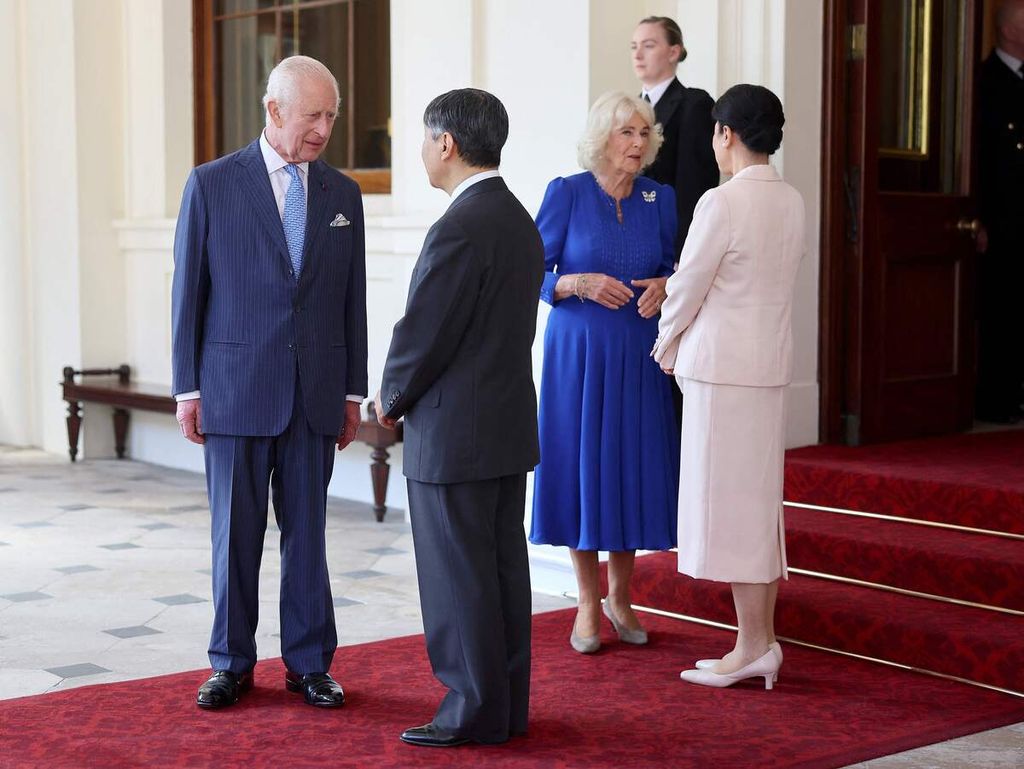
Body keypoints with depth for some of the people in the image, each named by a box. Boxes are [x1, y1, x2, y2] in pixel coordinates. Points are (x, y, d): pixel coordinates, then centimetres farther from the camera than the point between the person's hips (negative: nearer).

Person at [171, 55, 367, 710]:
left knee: (307, 532, 7)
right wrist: (188, 388, -2)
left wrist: (353, 391, 8)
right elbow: (189, 293, 0)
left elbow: (352, 302, 10)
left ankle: (309, 663, 17)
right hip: (235, 389, -2)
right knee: (236, 533, 5)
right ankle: (233, 665, 18)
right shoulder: (212, 185, -1)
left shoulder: (343, 195, 8)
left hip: (315, 394, 2)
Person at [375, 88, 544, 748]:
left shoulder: (460, 228, -19)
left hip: (452, 433, -9)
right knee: (503, 569, 13)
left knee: (459, 577, 0)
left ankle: (475, 711, 7)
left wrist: (391, 399, 0)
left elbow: (422, 331, -18)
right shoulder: (521, 222, 11)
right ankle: (508, 703, 21)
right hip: (509, 424, 9)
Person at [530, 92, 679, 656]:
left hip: (638, 355, 3)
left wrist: (663, 285, -9)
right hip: (578, 350, -3)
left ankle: (620, 596, 23)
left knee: (633, 469, 5)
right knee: (581, 468, 2)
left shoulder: (659, 198, 5)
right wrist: (579, 283, -20)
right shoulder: (566, 193, -5)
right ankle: (588, 604, 15)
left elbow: (672, 267, 13)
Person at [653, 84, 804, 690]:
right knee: (759, 495, 13)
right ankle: (764, 640, 19)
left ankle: (753, 645, 3)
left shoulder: (722, 203, -16)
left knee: (729, 501, -1)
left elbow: (688, 286, -11)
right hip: (771, 361, 8)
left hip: (721, 364, -8)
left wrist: (668, 343, 8)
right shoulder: (793, 203, 7)